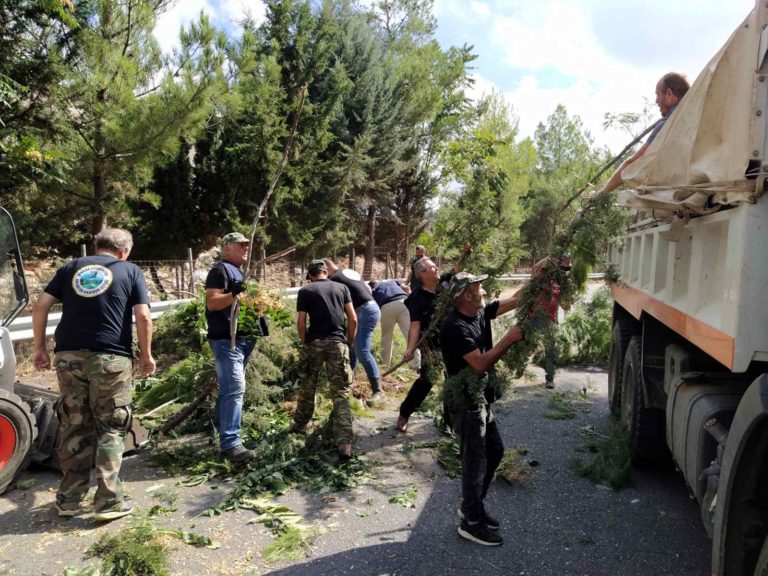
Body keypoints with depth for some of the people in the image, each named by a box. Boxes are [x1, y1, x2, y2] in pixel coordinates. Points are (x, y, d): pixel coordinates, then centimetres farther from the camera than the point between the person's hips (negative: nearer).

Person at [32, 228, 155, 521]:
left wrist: (40, 348, 14)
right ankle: (108, 502, 5)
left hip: (69, 356, 3)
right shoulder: (130, 271, 5)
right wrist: (146, 354, 4)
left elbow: (40, 307, 8)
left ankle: (68, 499, 21)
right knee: (110, 430, 4)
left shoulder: (71, 267, 14)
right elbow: (143, 317, -5)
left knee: (74, 427, 13)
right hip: (111, 358, -3)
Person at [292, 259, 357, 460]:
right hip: (338, 343, 1)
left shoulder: (305, 291, 5)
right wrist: (350, 342, 17)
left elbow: (301, 323, 0)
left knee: (307, 387, 20)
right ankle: (344, 443, -10)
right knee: (341, 393, -2)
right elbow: (353, 319, 5)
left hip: (315, 343, 0)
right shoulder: (342, 287, 10)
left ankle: (300, 424, 39)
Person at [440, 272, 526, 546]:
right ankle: (471, 523, 17)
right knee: (475, 461, 1)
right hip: (465, 402, -10)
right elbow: (480, 364, -27)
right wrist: (509, 339, -22)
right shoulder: (455, 327, -23)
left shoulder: (480, 313, 4)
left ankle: (471, 505, 34)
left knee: (494, 450, 19)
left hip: (480, 399, 10)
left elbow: (514, 300, 10)